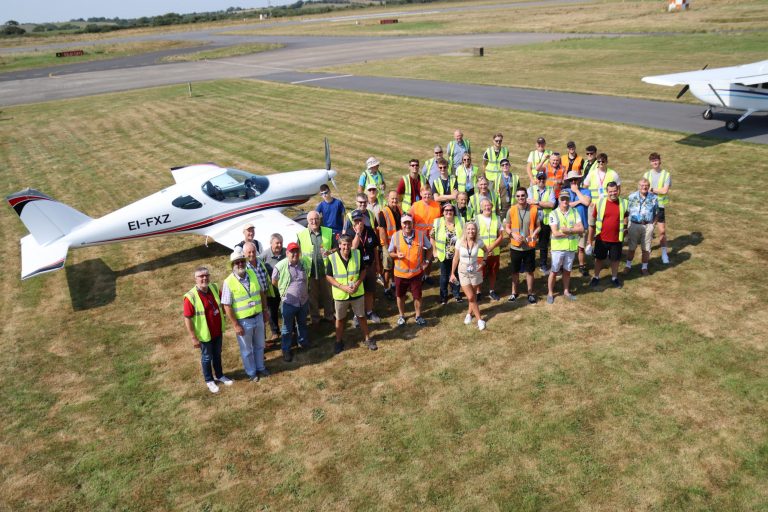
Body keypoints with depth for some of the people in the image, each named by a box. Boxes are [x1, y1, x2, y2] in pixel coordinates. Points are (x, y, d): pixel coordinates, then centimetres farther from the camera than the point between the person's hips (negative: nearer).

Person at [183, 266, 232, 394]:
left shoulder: (214, 288, -7)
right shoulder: (190, 297, -25)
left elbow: (221, 302, 13)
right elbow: (187, 318, -20)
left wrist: (223, 314, 12)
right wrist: (193, 337, -19)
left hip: (218, 331, 5)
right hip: (205, 334, -5)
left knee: (217, 354, 23)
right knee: (207, 357, 15)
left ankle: (219, 375, 44)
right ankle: (209, 380, 36)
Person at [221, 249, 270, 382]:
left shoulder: (252, 274, -4)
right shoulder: (228, 282, -19)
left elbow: (261, 293, 9)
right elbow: (227, 306, -17)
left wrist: (265, 310, 11)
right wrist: (236, 325, -17)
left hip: (258, 317, 5)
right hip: (243, 321, -4)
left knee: (259, 345, 23)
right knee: (247, 350, 15)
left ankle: (260, 368, 44)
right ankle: (251, 372, 36)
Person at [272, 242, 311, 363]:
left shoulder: (306, 262, -9)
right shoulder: (280, 266, -19)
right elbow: (274, 282, -2)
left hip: (304, 301, 4)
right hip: (288, 302, -4)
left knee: (302, 324, 25)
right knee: (287, 328, 9)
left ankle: (303, 342, 46)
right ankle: (286, 350, 23)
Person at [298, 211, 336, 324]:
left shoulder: (328, 232, -2)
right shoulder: (302, 234, -4)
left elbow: (336, 247, 5)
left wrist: (330, 252, -15)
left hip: (326, 269, 1)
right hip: (310, 271, -1)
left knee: (327, 294, 16)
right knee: (312, 295, 14)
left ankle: (329, 315, 34)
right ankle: (315, 317, 31)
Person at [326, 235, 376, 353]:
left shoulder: (357, 254, -10)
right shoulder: (332, 258, -16)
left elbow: (363, 271, 1)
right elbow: (328, 276, -9)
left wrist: (358, 283, -16)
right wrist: (342, 287, -20)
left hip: (357, 293, 1)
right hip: (340, 295, -1)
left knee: (361, 316, 15)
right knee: (340, 319, 16)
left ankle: (368, 339, 32)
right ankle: (339, 341, 33)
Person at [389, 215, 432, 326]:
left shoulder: (420, 236, -10)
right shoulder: (395, 236, -11)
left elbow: (429, 248, 8)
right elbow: (391, 252, -1)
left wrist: (427, 261, 0)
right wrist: (397, 255, -22)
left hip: (416, 272, 0)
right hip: (400, 273, 0)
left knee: (417, 296, 11)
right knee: (400, 296, 16)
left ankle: (418, 316, 32)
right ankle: (401, 316, 37)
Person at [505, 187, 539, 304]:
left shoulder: (534, 209, -6)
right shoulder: (511, 210, -5)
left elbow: (538, 226, 2)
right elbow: (507, 227, 3)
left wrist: (533, 235, -18)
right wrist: (513, 234, -17)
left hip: (529, 246, 0)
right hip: (515, 246, 0)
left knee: (529, 271, 11)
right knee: (515, 272, 13)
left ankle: (530, 293, 27)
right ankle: (515, 292, 30)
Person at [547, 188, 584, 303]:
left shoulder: (574, 212, 1)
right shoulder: (553, 214, -9)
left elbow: (581, 229, -6)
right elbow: (555, 233, -18)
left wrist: (568, 230, -23)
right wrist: (574, 231, -12)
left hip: (571, 247, 3)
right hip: (558, 248, -3)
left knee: (567, 271, 16)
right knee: (554, 271, 6)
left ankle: (566, 291, 30)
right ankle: (550, 293, 18)